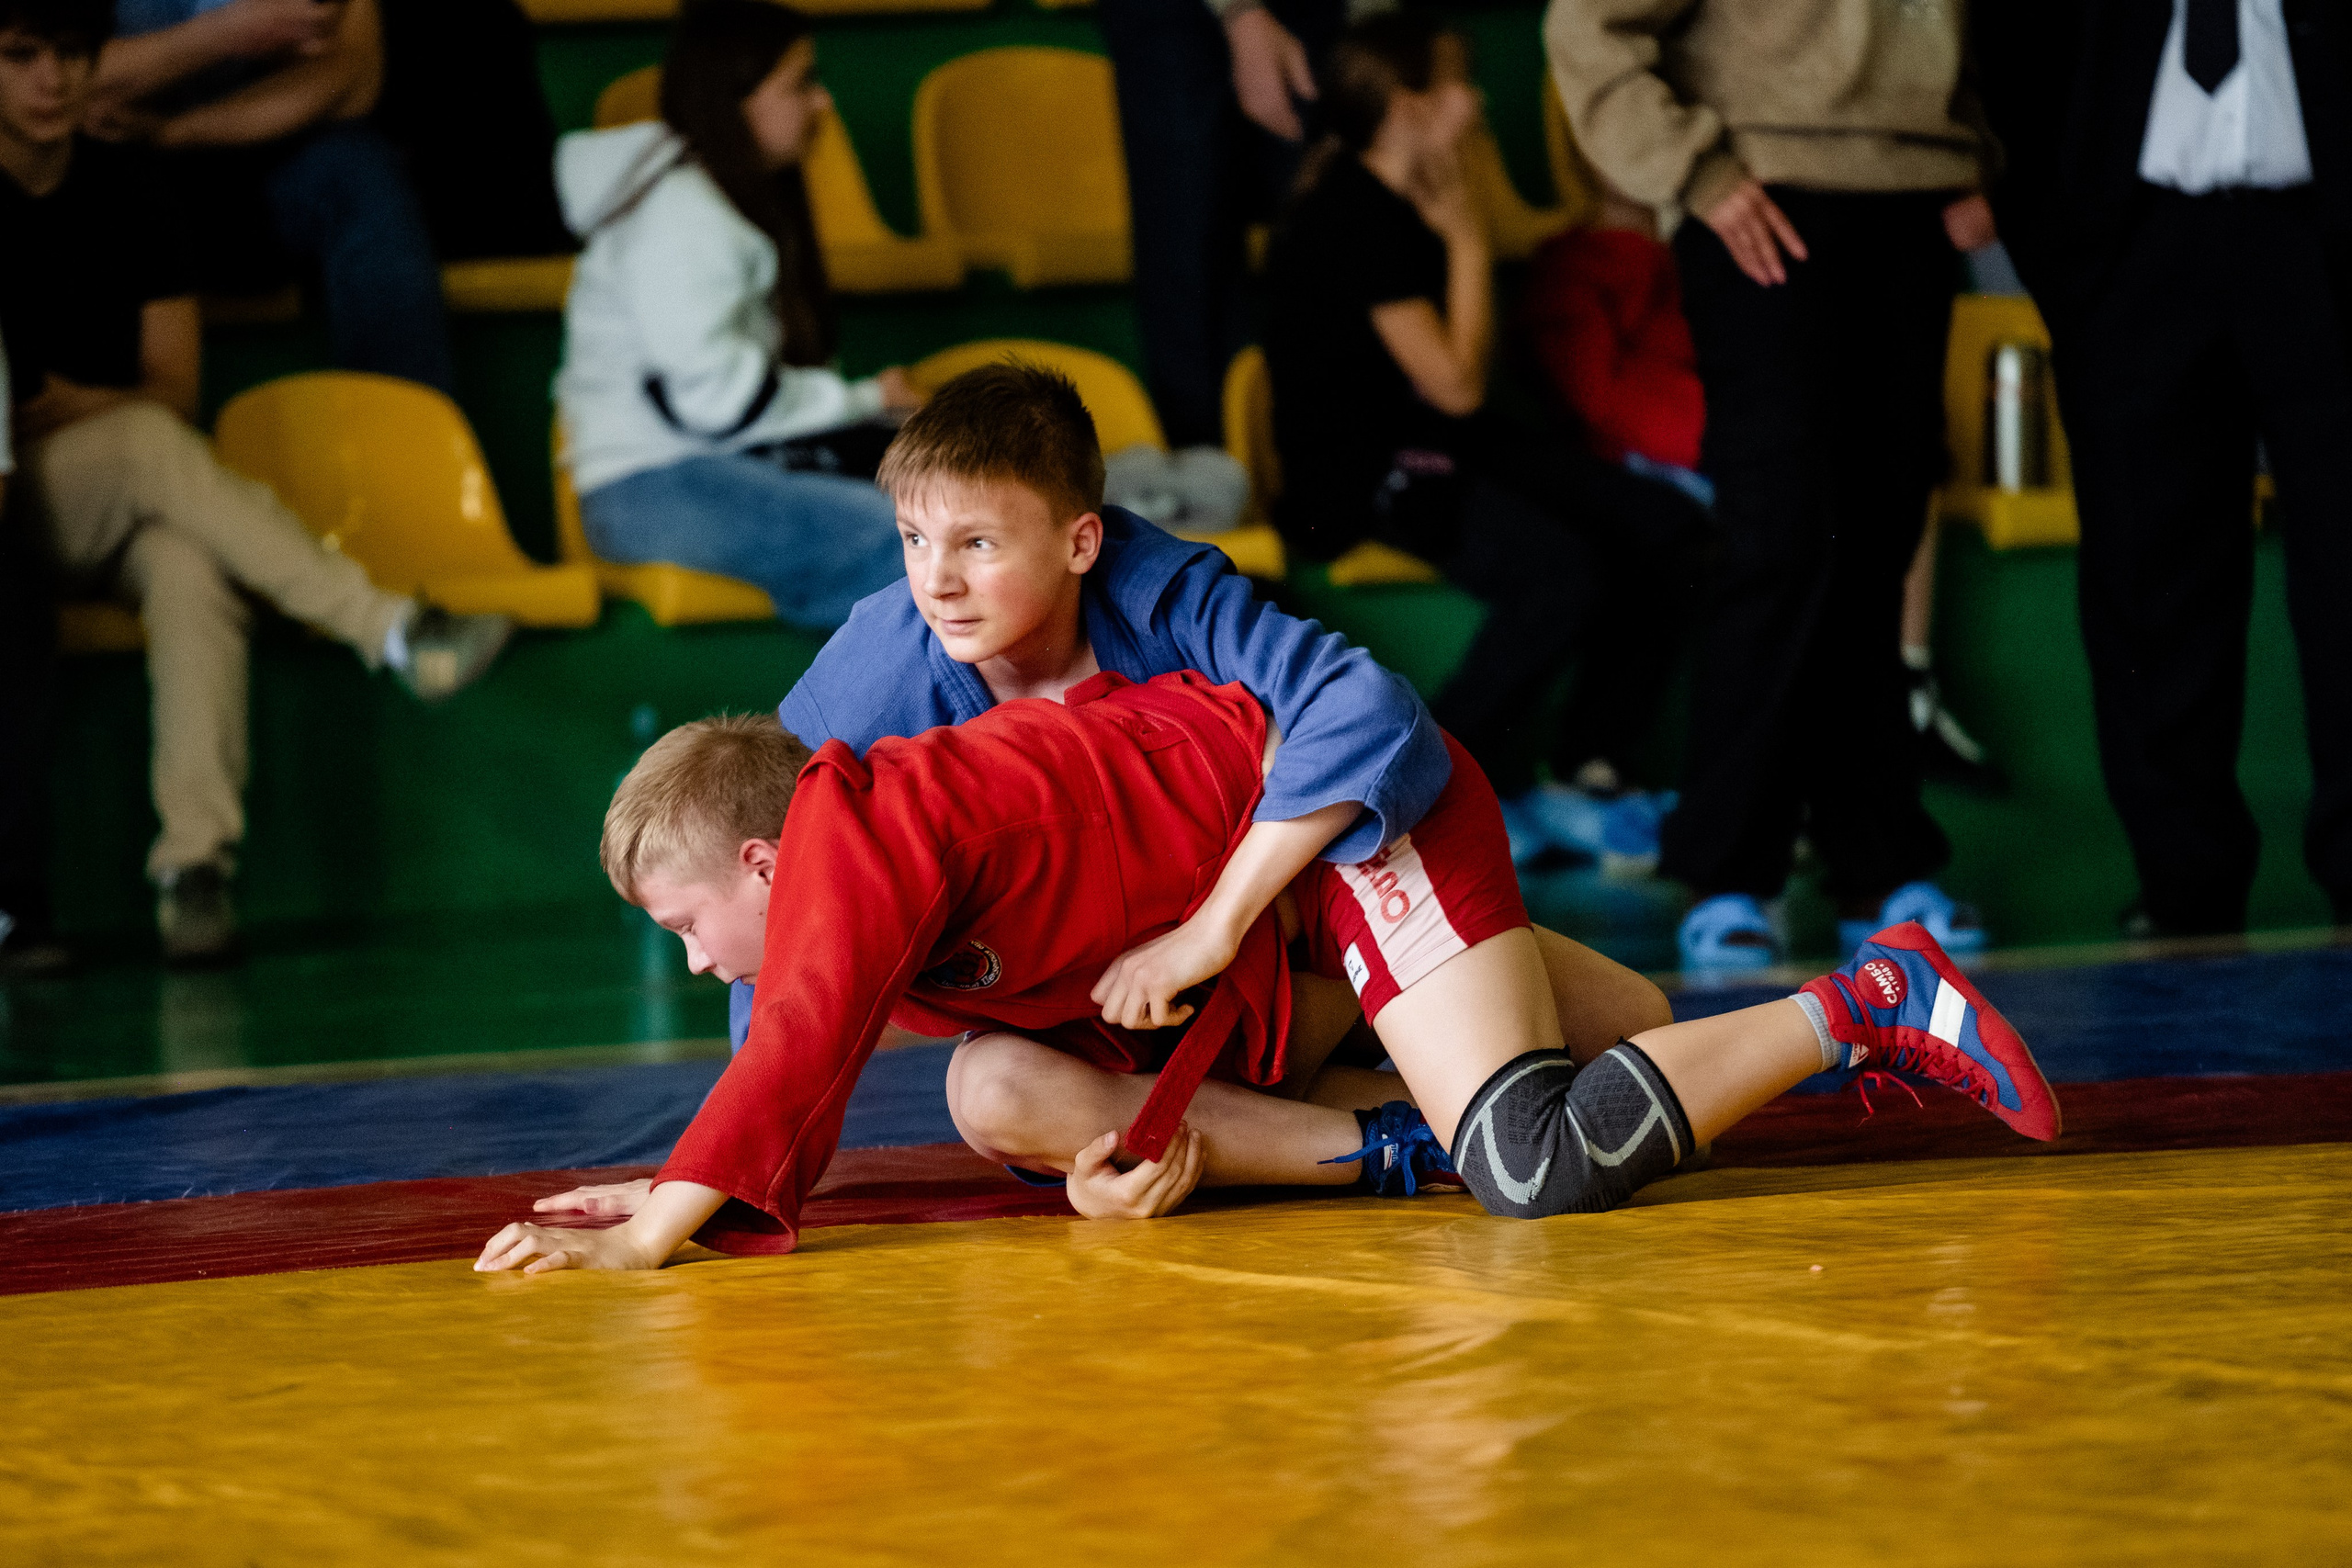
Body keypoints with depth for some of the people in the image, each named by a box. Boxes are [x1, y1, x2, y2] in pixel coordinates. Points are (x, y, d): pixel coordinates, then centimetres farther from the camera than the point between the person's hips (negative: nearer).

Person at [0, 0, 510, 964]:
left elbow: (174, 387, 6)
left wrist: (86, 406, -13)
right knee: (150, 444, -35)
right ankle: (392, 631, -41)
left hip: (120, 507, 3)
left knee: (192, 563, -34)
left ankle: (194, 862, -47)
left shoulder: (127, 187, 7)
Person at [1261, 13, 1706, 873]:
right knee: (1561, 572, -30)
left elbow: (1461, 387, 14)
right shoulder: (1354, 220, -17)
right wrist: (1465, 237, -11)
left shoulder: (1406, 204, 13)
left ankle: (1583, 774, -2)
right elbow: (1456, 383, -19)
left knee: (1667, 528, -5)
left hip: (1439, 448, 10)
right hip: (1360, 472, -10)